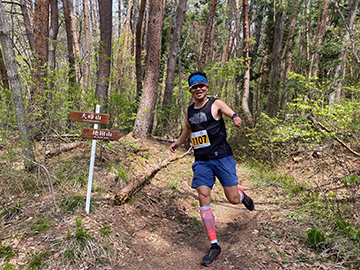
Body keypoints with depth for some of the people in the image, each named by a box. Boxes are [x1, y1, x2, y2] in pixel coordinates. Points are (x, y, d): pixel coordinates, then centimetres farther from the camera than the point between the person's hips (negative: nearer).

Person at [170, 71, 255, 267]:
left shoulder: (216, 104, -3)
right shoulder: (189, 111, 11)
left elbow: (232, 114, -21)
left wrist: (236, 118, -43)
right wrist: (179, 142, 30)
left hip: (222, 157, -4)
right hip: (201, 161, 4)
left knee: (233, 199, -2)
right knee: (203, 197, -7)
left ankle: (242, 196, 39)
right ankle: (214, 246, 3)